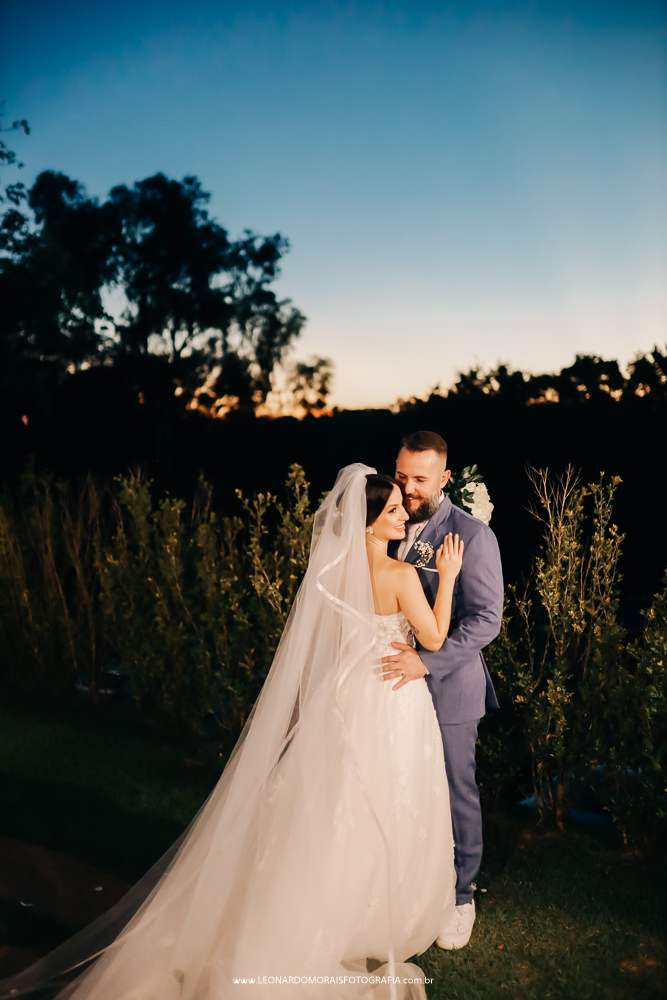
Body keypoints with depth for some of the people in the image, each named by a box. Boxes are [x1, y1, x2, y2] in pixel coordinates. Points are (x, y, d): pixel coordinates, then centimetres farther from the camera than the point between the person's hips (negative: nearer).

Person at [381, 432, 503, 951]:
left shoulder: (473, 535, -13)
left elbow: (486, 619, -16)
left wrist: (428, 661, -26)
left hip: (448, 688, -5)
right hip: (395, 682, 5)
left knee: (456, 793, 10)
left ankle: (460, 897, 30)